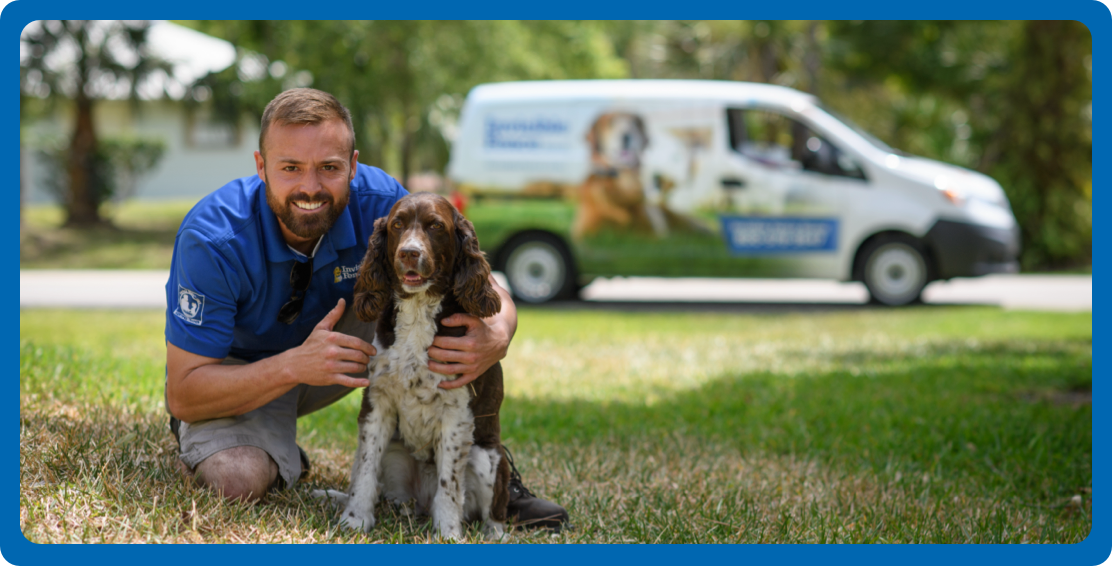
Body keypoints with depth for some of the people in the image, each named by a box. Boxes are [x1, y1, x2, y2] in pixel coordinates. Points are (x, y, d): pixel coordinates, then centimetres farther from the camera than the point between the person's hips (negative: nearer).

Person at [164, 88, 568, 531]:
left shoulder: (379, 204, -22)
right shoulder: (212, 240, -30)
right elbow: (183, 394, -27)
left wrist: (498, 335, -42)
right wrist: (294, 366, -42)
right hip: (237, 374, -3)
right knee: (238, 479, -34)